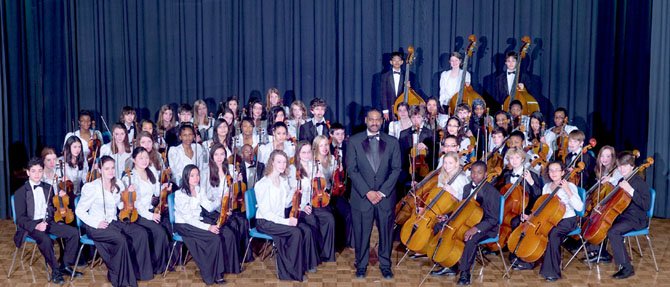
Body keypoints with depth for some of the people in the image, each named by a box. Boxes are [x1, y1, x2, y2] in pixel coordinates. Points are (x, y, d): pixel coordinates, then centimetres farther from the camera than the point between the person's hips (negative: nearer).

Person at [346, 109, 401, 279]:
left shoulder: (392, 142, 6)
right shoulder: (354, 141, 1)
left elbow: (396, 169, 2)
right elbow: (352, 170, -4)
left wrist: (382, 191, -8)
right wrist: (367, 192, -11)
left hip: (386, 196, 1)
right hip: (361, 196, -1)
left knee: (386, 232, 7)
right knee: (361, 233, 5)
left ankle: (385, 265, 24)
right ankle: (361, 265, 22)